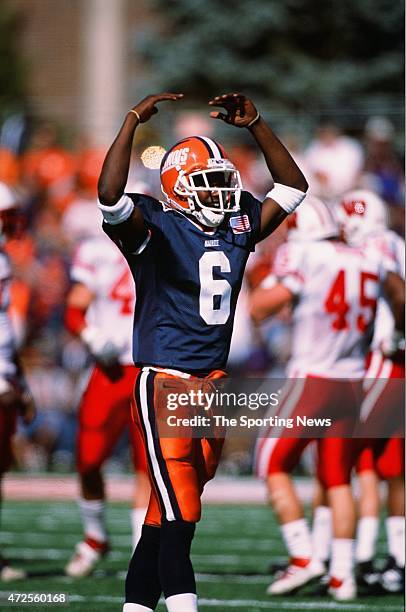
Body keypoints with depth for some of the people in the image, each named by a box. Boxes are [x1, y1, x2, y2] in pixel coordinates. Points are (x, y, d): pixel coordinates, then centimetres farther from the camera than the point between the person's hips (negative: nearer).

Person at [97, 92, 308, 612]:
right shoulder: (156, 228, -10)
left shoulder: (238, 224, 10)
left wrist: (254, 124, 8)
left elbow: (292, 187, 18)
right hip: (164, 382, -7)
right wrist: (134, 120, -27)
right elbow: (110, 196, -29)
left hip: (213, 382, 7)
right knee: (179, 509, -11)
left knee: (169, 509, 11)